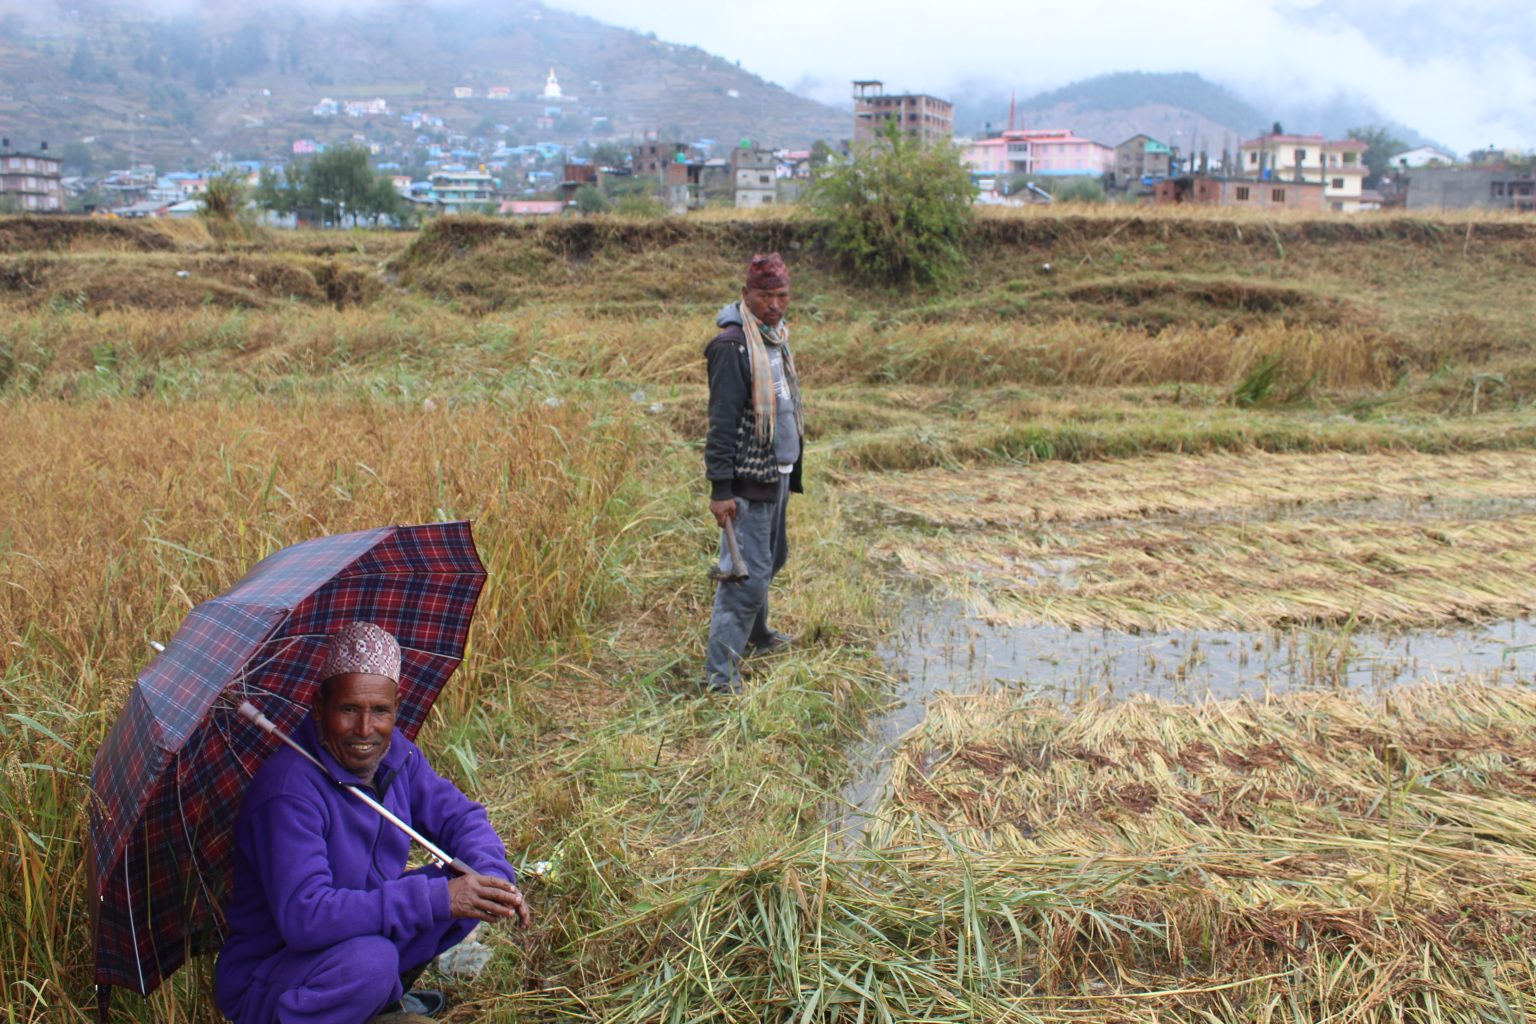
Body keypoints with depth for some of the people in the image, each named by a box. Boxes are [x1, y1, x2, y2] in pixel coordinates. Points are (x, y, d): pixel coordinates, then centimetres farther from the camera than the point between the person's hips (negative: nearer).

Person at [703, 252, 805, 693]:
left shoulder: (775, 337, 13)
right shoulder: (733, 345, -17)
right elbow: (722, 421, -21)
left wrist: (792, 466, 24)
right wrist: (721, 488, -23)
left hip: (776, 472, 10)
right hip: (748, 478, -9)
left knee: (770, 558, 22)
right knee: (748, 571, -9)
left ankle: (755, 635, 41)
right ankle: (721, 672, -3)